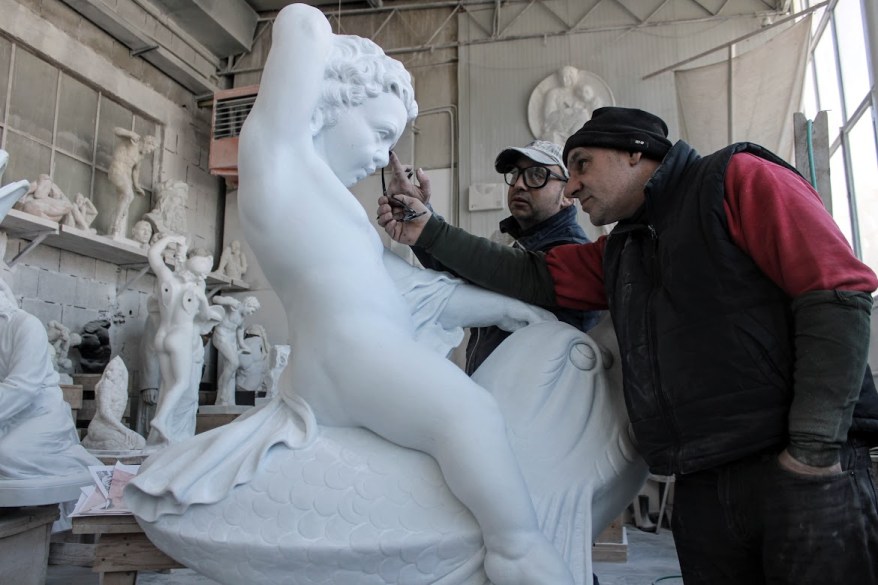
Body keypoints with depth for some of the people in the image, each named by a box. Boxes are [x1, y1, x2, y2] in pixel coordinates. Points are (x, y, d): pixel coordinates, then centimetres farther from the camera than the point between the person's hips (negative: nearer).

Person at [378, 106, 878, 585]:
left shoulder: (739, 179, -1)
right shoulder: (618, 253, 20)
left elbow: (837, 293, -10)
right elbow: (530, 277, 14)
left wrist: (814, 447, -17)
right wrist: (429, 232, 10)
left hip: (799, 473, -6)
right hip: (701, 488, 6)